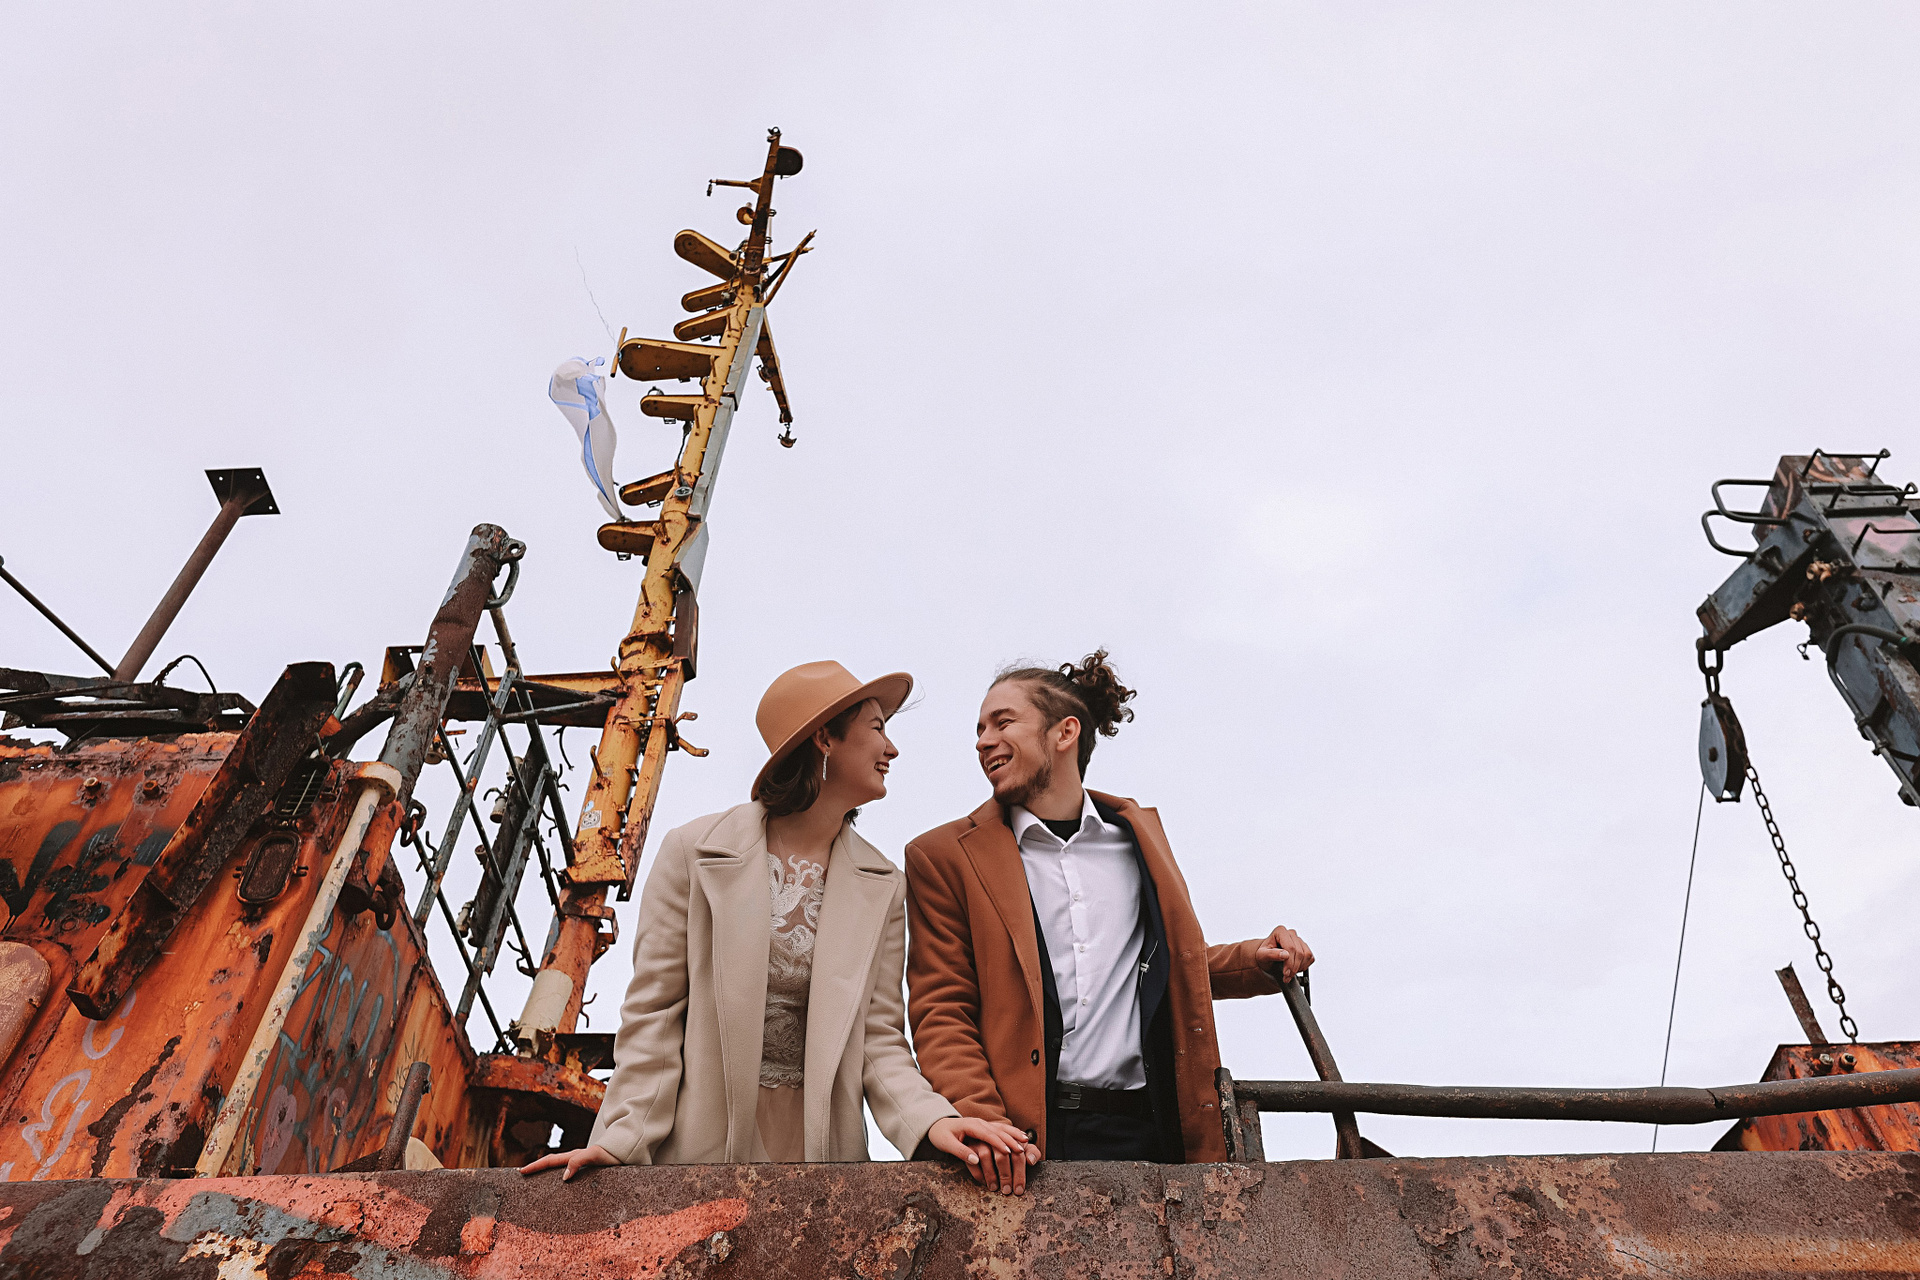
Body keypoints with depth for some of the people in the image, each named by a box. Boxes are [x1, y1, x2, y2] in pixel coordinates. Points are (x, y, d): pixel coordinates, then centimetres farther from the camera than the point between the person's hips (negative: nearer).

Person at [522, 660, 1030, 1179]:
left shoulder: (883, 886, 3)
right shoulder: (692, 851, -6)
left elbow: (879, 1035, 0)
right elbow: (653, 1013, -4)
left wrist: (932, 1119, -17)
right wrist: (624, 1138, -11)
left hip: (822, 1143, 3)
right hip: (704, 1139, -2)